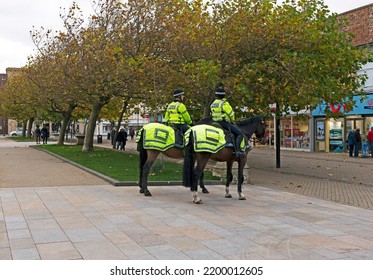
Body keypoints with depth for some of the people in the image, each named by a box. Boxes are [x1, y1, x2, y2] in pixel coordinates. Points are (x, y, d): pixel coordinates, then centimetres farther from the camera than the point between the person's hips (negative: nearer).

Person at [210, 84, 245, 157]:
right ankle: (238, 150, -26)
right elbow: (231, 113, -11)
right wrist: (232, 120, 10)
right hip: (225, 123, -9)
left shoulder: (212, 104, 9)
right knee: (240, 134, -12)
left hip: (216, 123, 9)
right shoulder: (224, 103, -16)